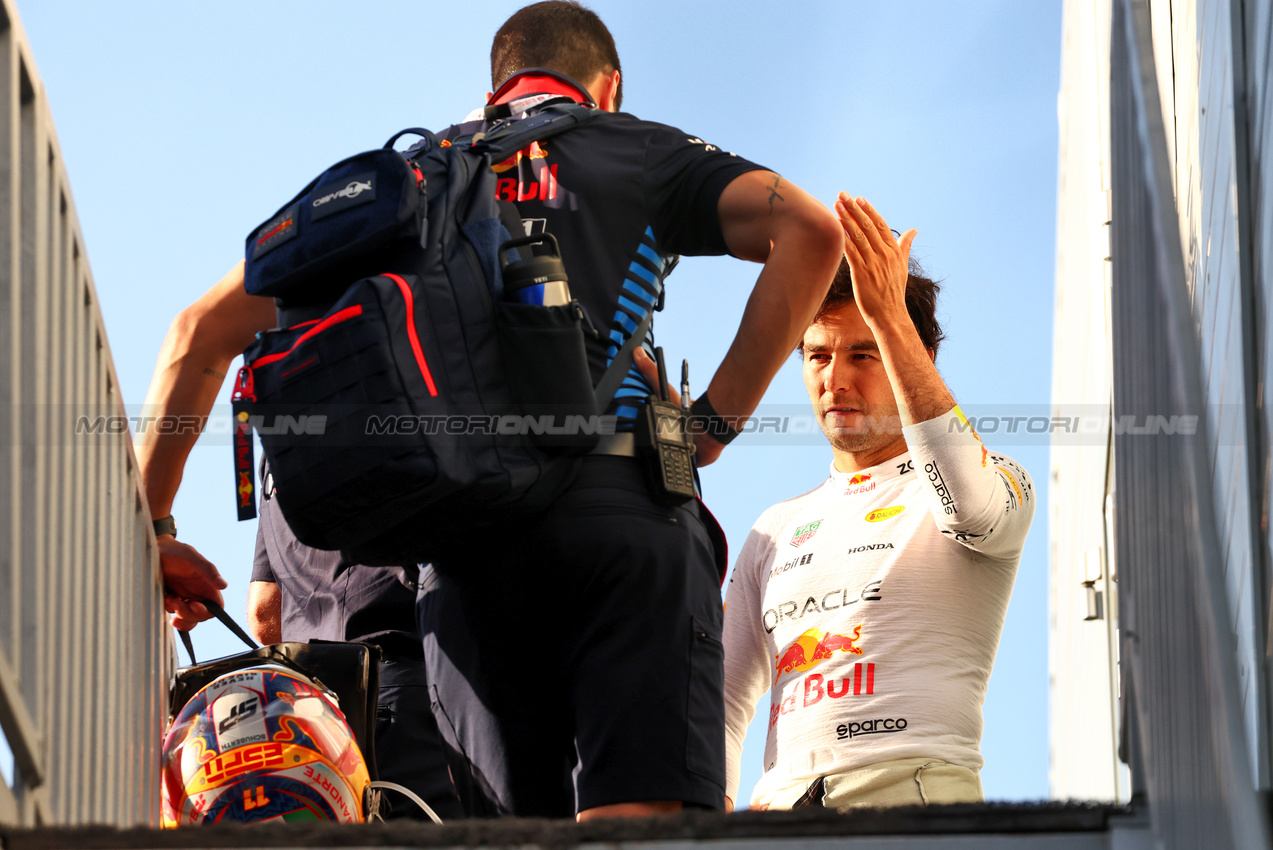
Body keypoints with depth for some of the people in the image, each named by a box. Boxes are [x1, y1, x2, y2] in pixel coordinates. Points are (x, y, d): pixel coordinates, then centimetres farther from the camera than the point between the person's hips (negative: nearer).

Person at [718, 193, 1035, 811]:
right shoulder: (777, 531, 28)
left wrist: (889, 317, -16)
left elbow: (974, 507, -16)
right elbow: (725, 698, 26)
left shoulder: (995, 484, 11)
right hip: (782, 802, 4)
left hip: (914, 790, -4)